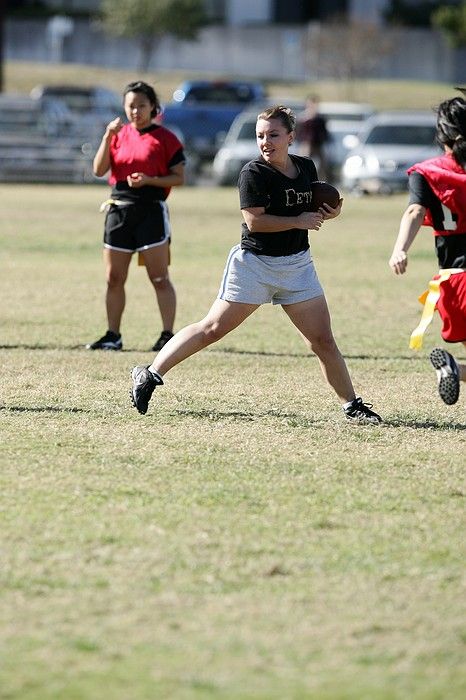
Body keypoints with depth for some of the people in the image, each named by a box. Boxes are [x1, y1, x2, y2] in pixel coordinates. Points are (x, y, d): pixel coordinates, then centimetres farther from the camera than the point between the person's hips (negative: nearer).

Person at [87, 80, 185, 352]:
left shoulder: (165, 138, -2)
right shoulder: (118, 134, 11)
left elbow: (179, 177, -4)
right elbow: (99, 170, 3)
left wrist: (148, 180, -18)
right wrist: (108, 137, -8)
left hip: (151, 210, -5)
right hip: (119, 209, 5)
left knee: (160, 279, -6)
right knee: (114, 279, 8)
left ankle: (168, 335, -4)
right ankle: (113, 336, 15)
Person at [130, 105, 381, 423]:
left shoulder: (307, 168, 7)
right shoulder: (254, 173, -13)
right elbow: (254, 221, -21)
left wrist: (328, 214, 1)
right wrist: (300, 221, -19)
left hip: (298, 265, 5)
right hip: (255, 263, -5)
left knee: (323, 340, 3)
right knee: (212, 329, -4)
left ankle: (352, 406, 12)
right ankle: (150, 375, 4)